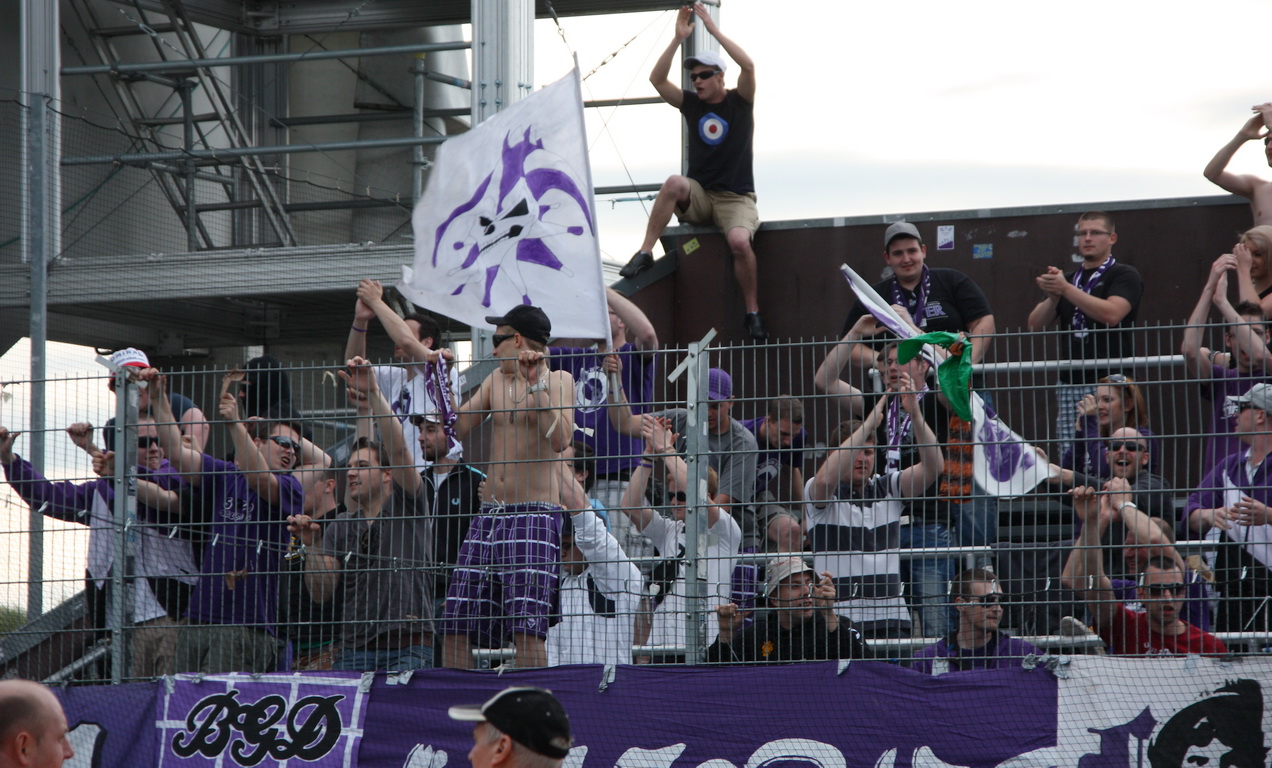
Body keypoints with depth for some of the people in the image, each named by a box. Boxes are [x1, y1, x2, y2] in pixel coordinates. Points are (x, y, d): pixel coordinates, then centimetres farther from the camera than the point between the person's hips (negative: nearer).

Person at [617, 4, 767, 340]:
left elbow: (748, 65, -16)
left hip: (736, 198, -2)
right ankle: (645, 253, -28)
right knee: (674, 183, -33)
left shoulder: (739, 101, 2)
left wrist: (713, 29, -15)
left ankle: (753, 312, -16)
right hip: (698, 197, 2)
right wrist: (679, 38, -10)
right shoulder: (691, 103, 9)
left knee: (739, 241, -32)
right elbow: (657, 79, -3)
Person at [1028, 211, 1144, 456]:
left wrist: (1065, 289, -15)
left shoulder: (1124, 276, 4)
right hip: (1070, 383, 6)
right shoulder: (1068, 279, 23)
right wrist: (1052, 297, -6)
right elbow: (1035, 324, 14)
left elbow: (1111, 313, -15)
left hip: (1109, 382, -6)